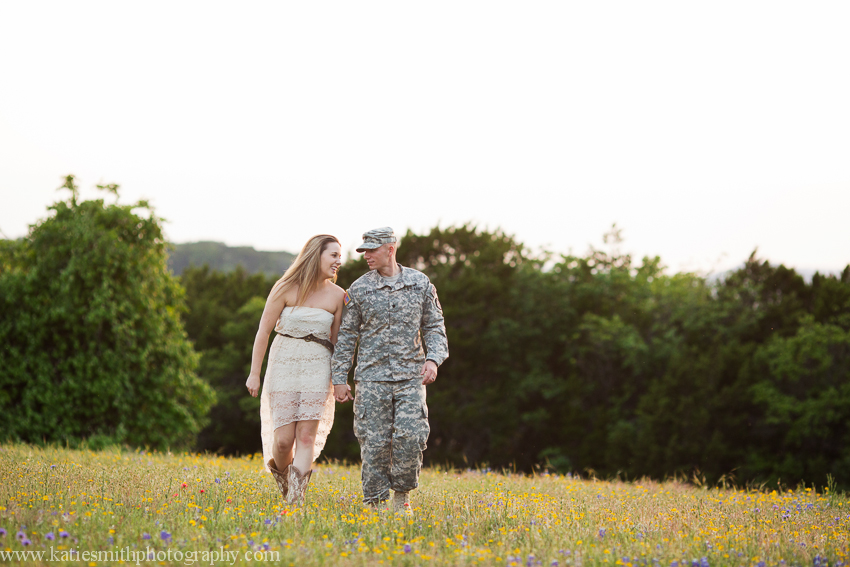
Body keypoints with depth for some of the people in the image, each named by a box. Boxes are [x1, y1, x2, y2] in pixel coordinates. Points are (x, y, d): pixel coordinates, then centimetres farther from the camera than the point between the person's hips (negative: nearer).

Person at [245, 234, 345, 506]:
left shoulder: (337, 295, 2)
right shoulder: (286, 288, -6)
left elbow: (337, 340, 11)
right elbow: (263, 331, -3)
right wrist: (254, 373, -4)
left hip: (317, 369, 2)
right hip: (284, 364, -2)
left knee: (307, 436, -8)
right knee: (284, 439, -3)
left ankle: (295, 502, -7)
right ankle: (279, 469, 32)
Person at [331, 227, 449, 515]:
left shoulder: (420, 284, 6)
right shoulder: (359, 289, 4)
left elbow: (434, 327, 10)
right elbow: (346, 336, 7)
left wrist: (433, 359, -7)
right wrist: (339, 378, 3)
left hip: (411, 375, 0)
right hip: (372, 376, 0)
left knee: (410, 436, -13)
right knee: (374, 441, -4)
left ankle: (402, 494, 8)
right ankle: (375, 502, 8)